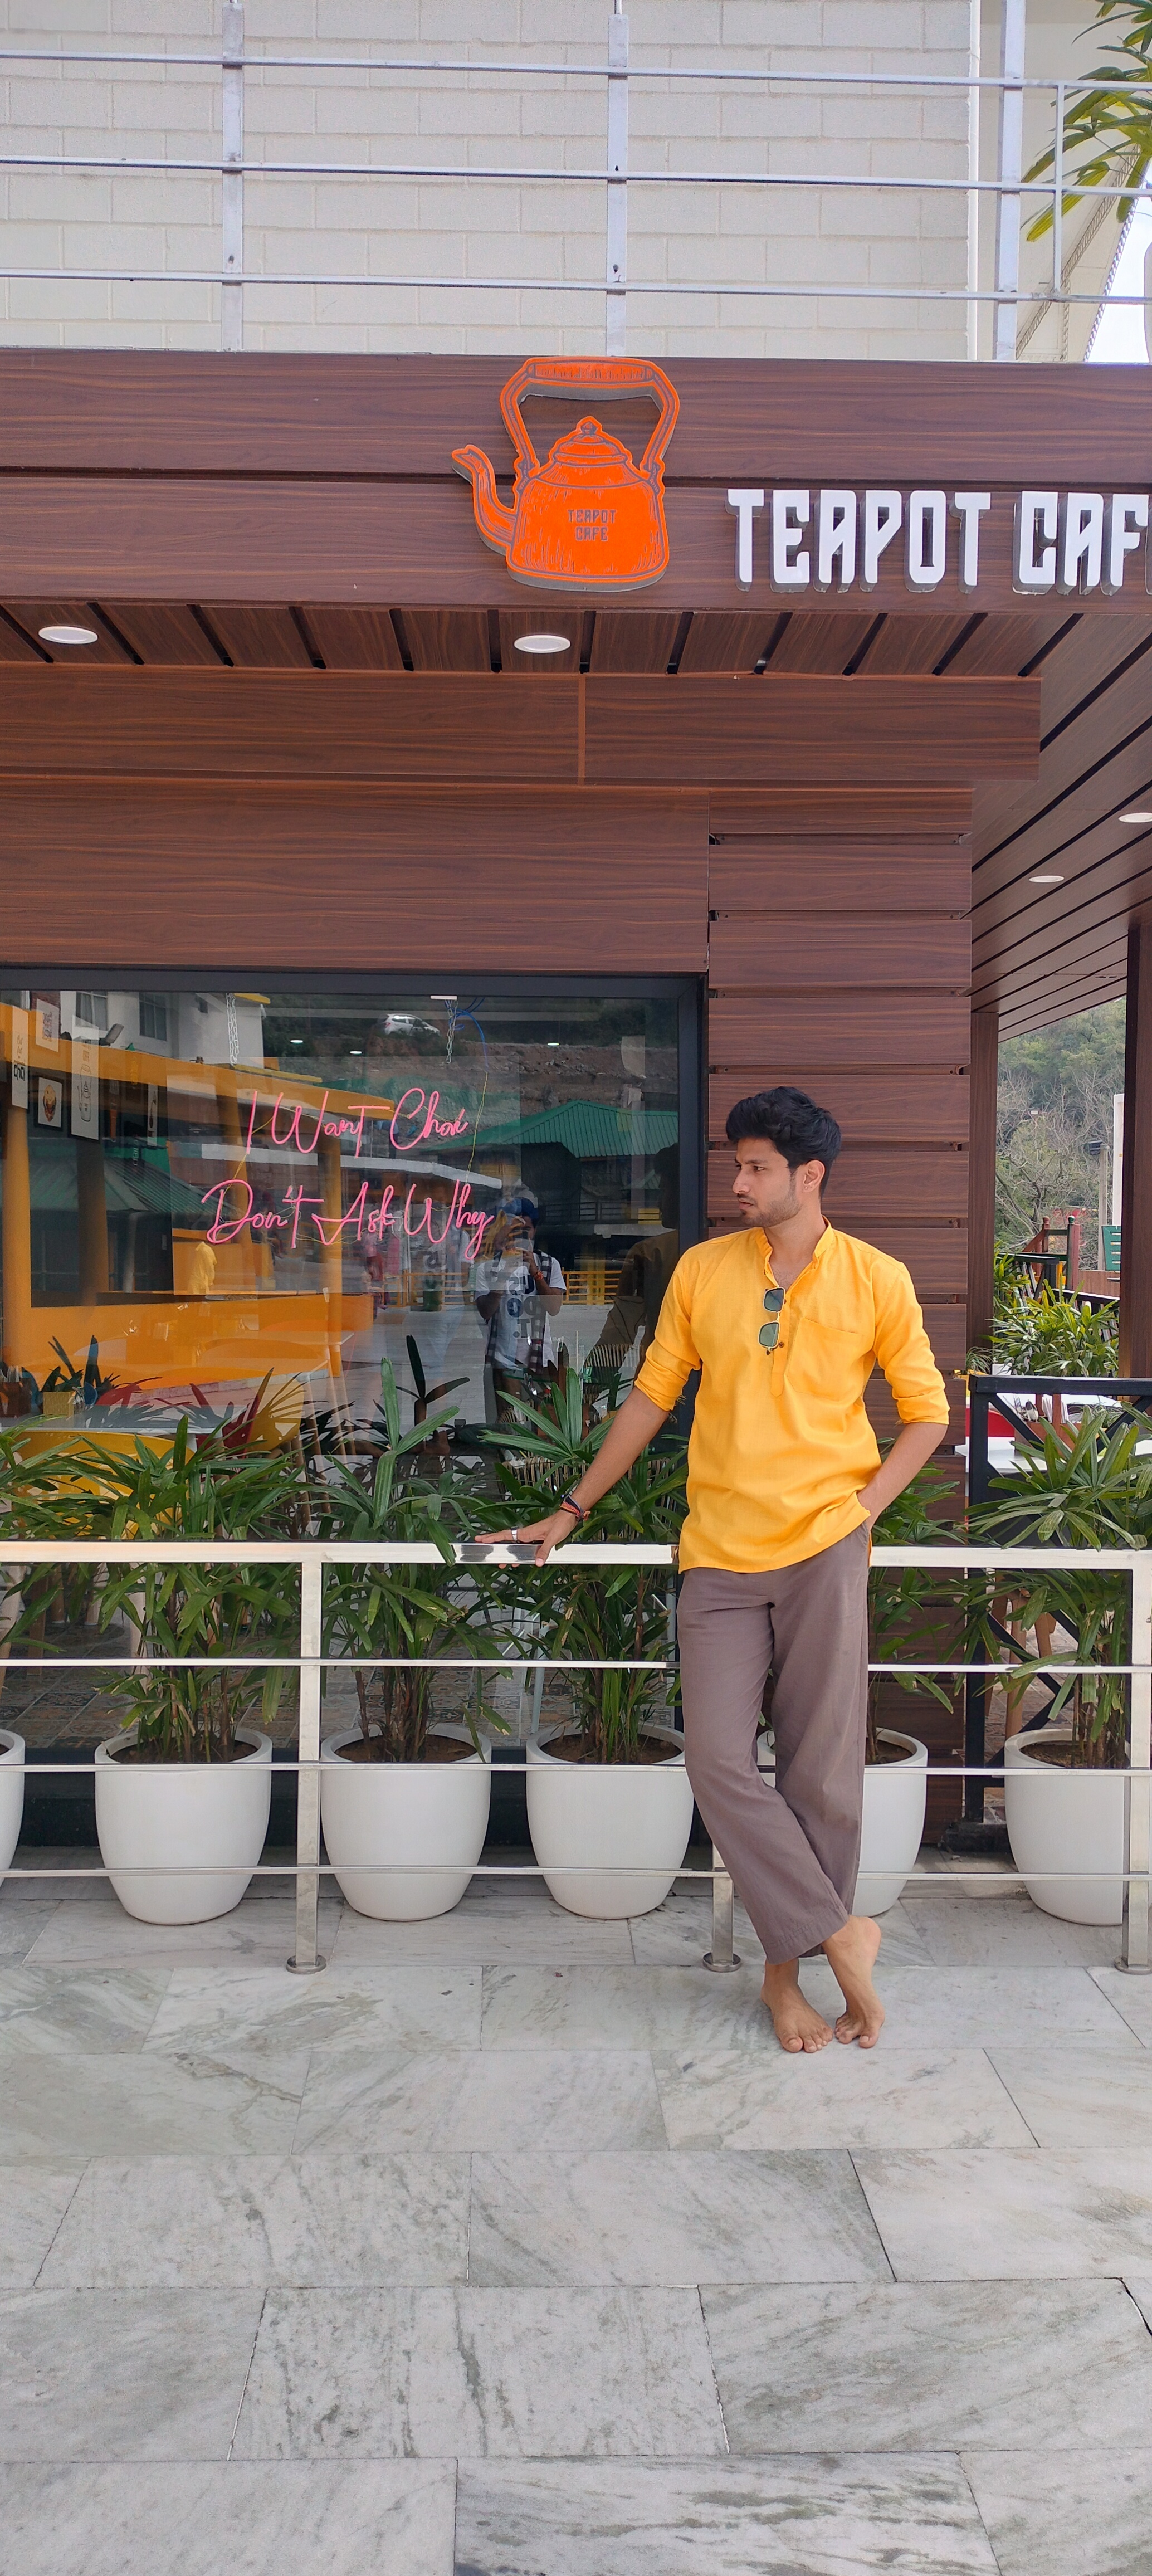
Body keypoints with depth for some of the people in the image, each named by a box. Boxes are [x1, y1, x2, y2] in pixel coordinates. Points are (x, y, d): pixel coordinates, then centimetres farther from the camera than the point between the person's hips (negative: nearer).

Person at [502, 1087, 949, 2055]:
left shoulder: (877, 1280, 2)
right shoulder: (702, 1271, 7)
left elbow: (927, 1411, 9)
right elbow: (651, 1399, 13)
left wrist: (864, 1506, -4)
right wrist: (571, 1513, 13)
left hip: (823, 1549, -2)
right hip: (721, 1556, 2)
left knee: (820, 1768, 2)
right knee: (718, 1758, -7)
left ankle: (788, 1968, 18)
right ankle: (838, 1933, 7)